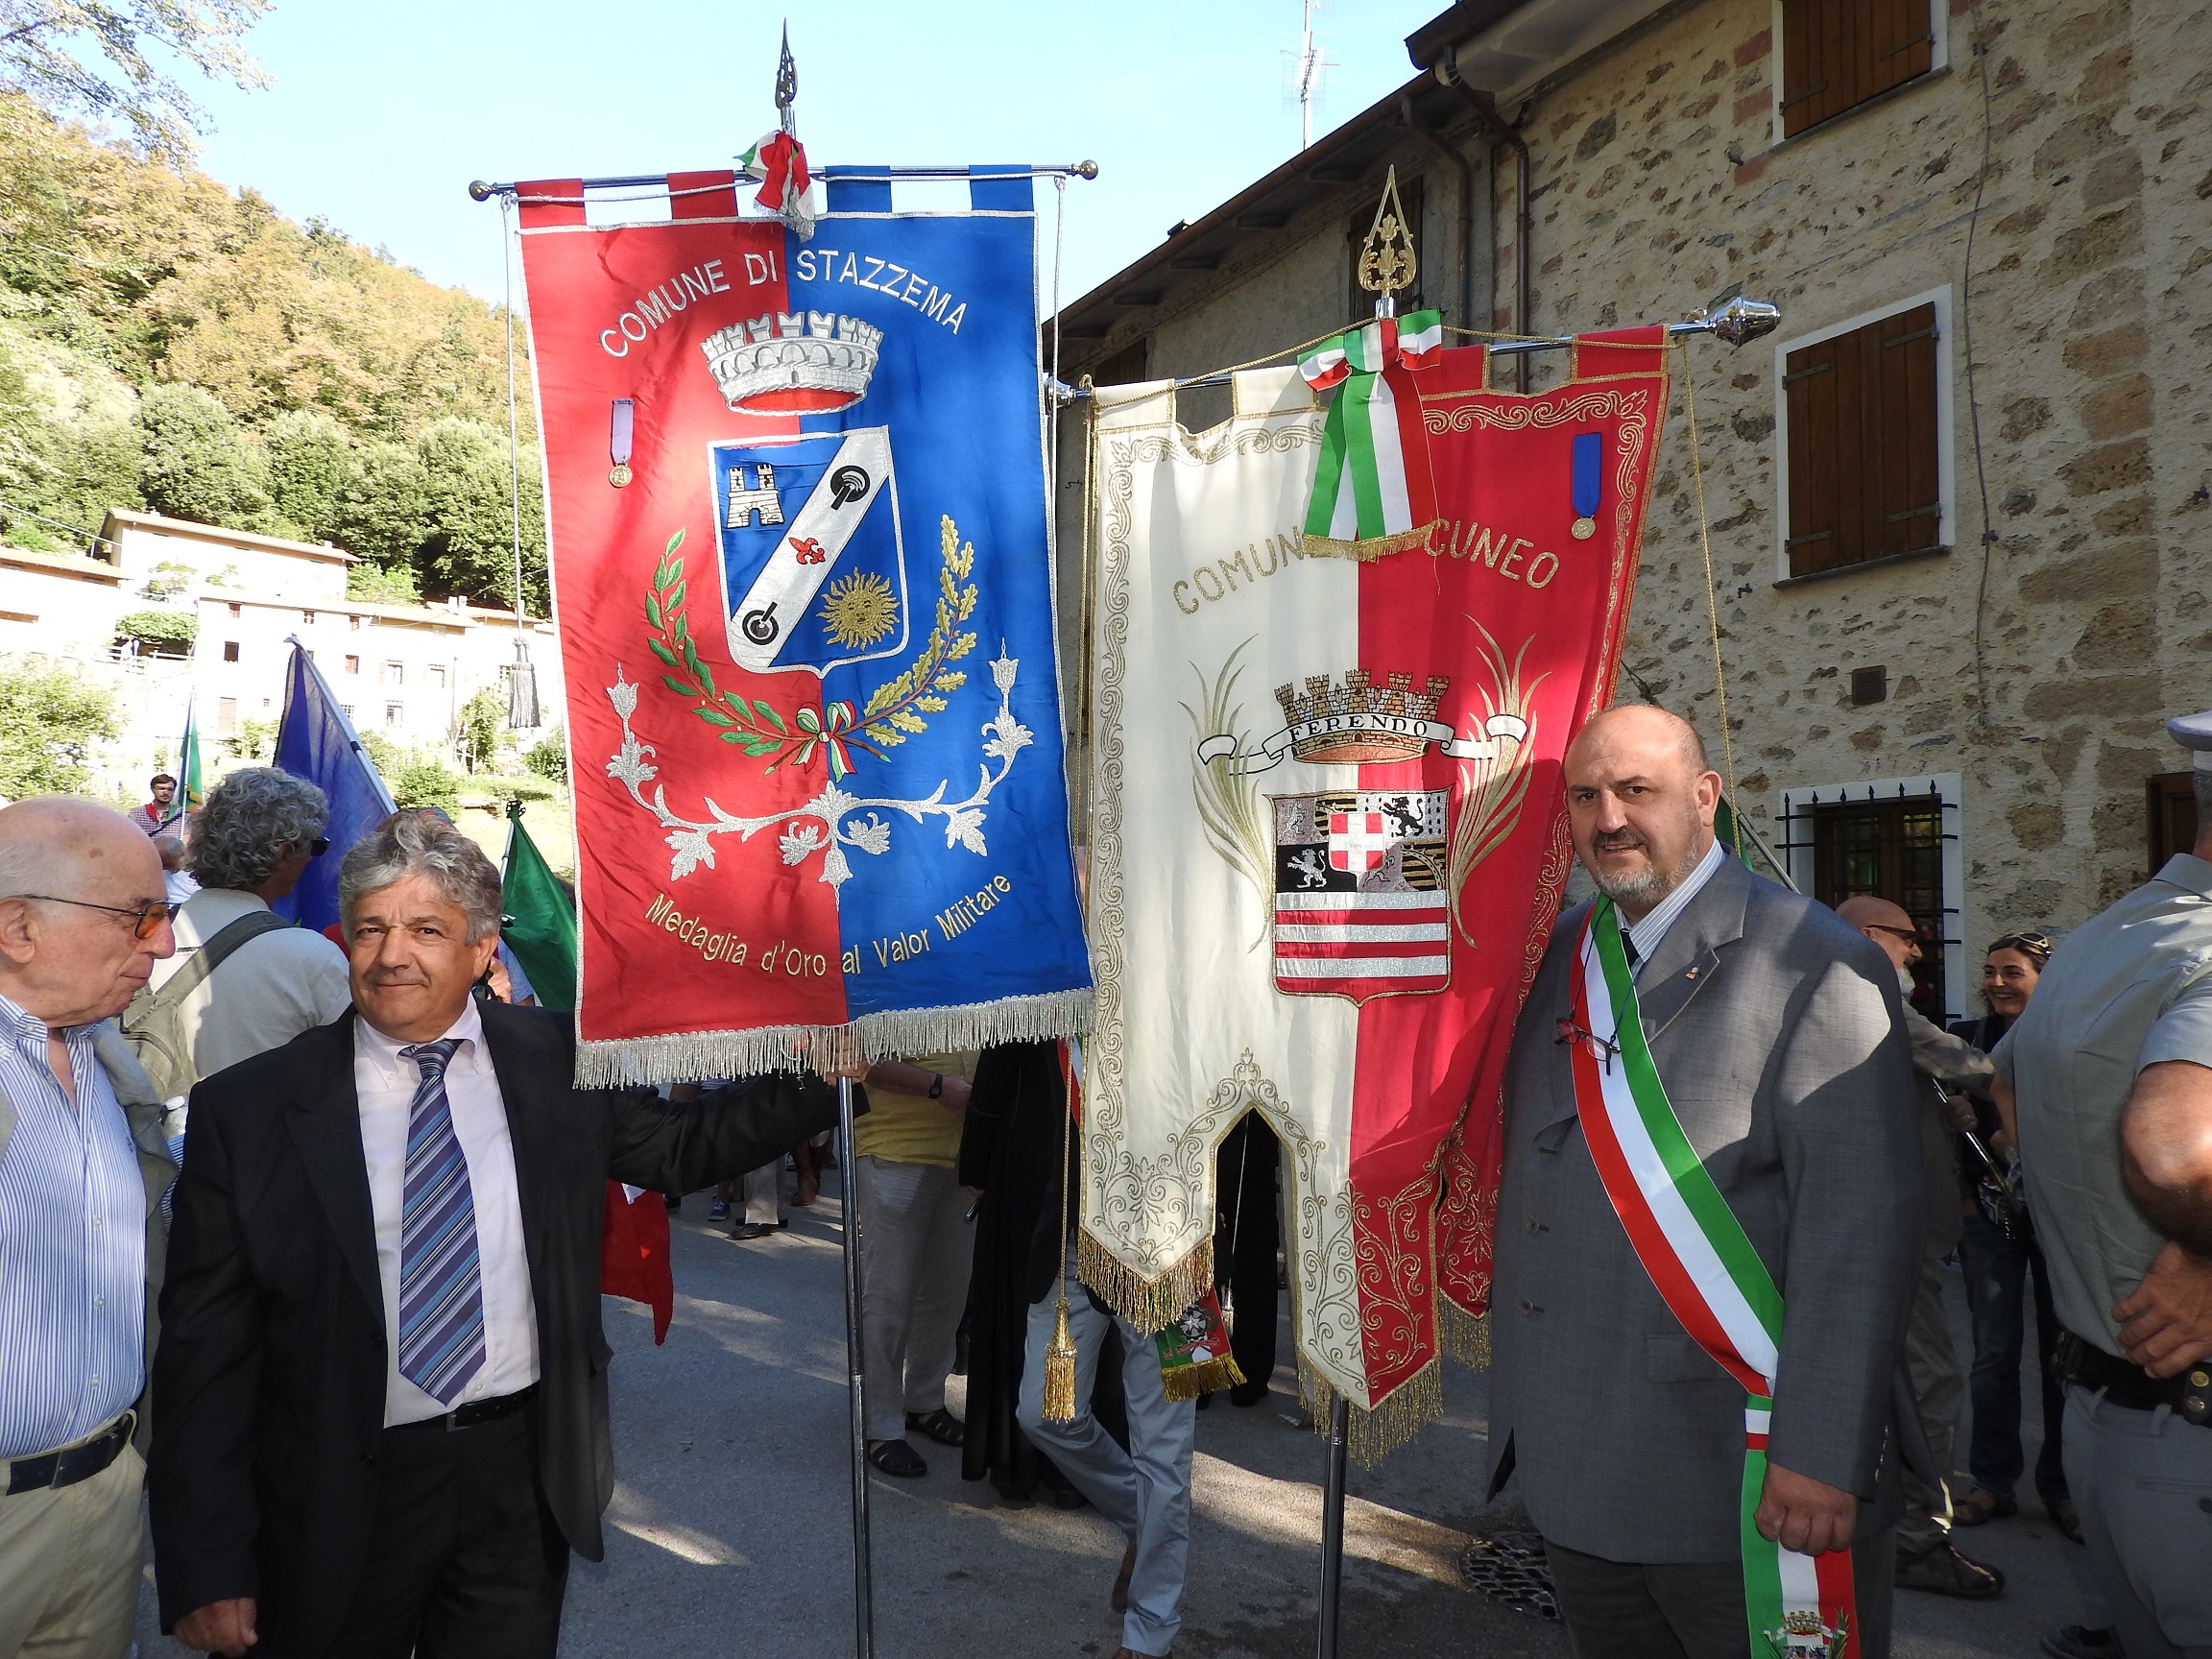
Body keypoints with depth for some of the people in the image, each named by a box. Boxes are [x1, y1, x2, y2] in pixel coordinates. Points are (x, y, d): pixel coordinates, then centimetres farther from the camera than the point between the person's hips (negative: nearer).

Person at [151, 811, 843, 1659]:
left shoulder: (557, 1062, -2)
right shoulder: (247, 1109, -8)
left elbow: (682, 1147, 11)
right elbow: (205, 1349, -5)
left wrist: (830, 1067, 0)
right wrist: (206, 1565, -7)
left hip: (526, 1481, 2)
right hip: (337, 1503, -1)